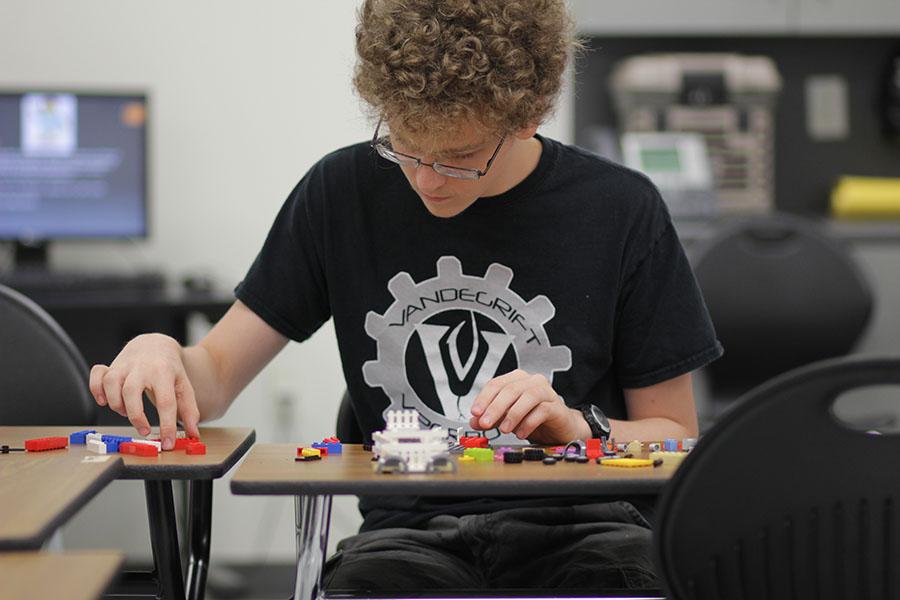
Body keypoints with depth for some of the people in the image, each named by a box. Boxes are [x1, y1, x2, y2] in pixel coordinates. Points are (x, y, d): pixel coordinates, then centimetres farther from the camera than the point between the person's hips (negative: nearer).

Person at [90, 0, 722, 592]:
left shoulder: (621, 211, 0)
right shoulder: (343, 191, 5)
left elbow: (675, 436, 7)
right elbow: (216, 375, 8)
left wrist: (580, 427, -13)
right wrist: (163, 354, -15)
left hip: (576, 523, 0)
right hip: (409, 528, 0)